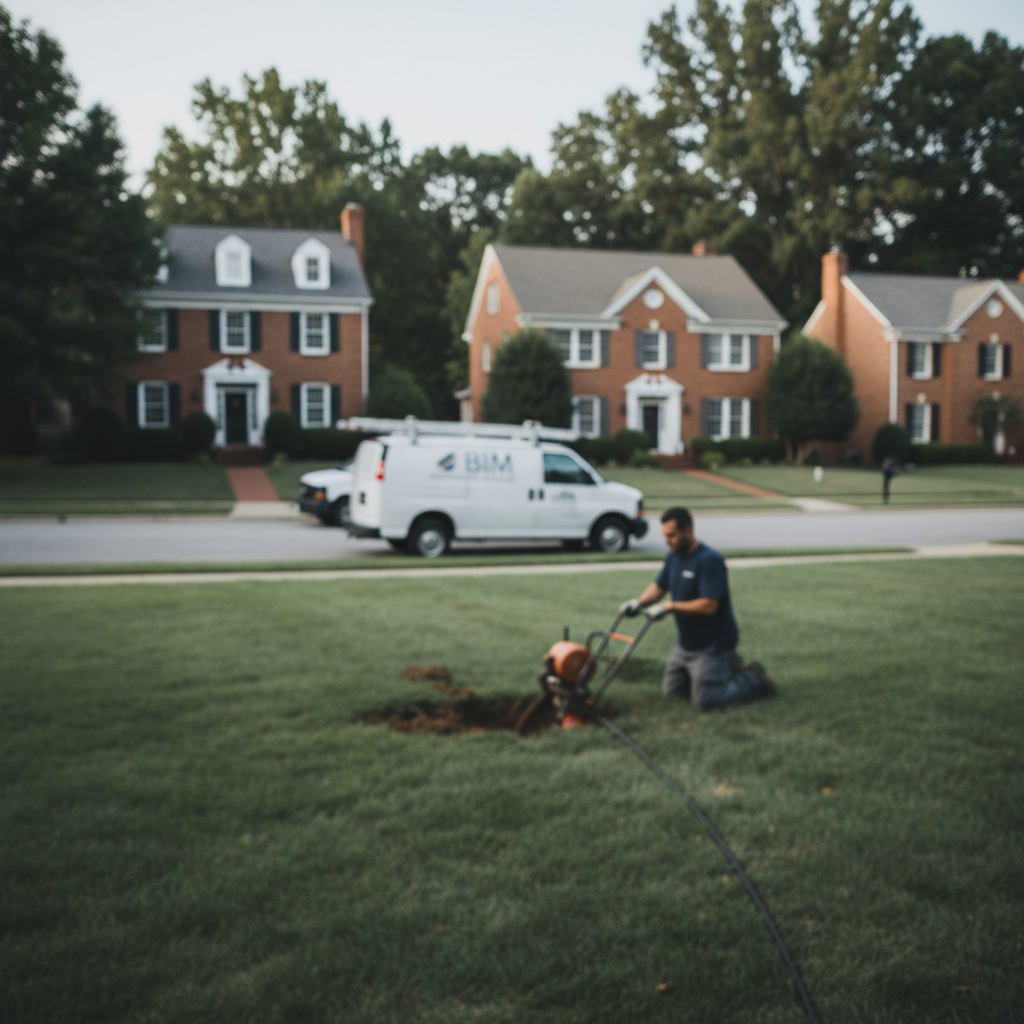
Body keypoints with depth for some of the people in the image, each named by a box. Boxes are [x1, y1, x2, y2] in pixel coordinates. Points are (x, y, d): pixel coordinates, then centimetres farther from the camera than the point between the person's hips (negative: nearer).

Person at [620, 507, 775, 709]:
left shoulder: (710, 560, -25)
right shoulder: (673, 556, 2)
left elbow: (708, 606, -31)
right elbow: (659, 586, 12)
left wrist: (670, 606, -31)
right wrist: (639, 602, -7)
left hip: (713, 643, -9)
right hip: (686, 643, 9)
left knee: (705, 700, -9)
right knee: (672, 691, 17)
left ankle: (753, 679, 13)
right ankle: (725, 666, 28)